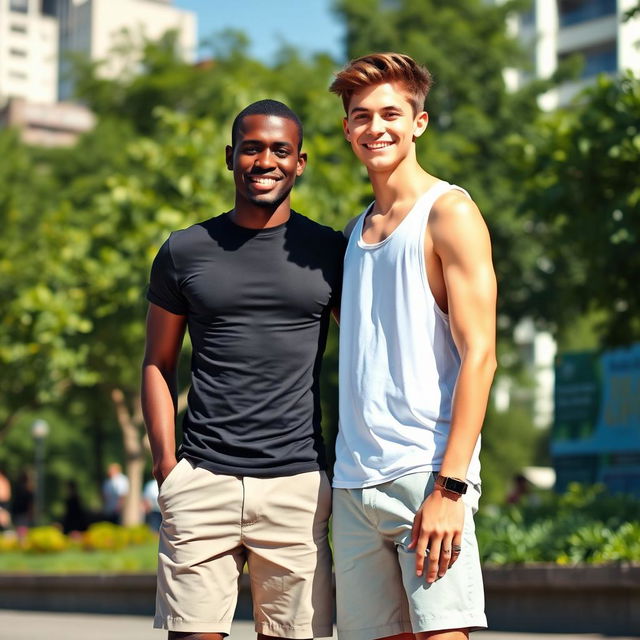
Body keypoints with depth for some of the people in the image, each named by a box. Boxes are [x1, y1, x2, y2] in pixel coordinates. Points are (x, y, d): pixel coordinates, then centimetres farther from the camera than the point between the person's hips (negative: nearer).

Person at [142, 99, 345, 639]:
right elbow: (158, 365, 13)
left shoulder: (330, 253, 8)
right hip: (201, 480, 0)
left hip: (297, 484, 0)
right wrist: (166, 463, 1)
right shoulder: (185, 251, 9)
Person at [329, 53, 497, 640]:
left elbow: (479, 355, -9)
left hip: (426, 473, -7)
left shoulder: (449, 213, -1)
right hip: (354, 481, 7)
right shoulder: (355, 233, 20)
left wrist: (450, 487, -18)